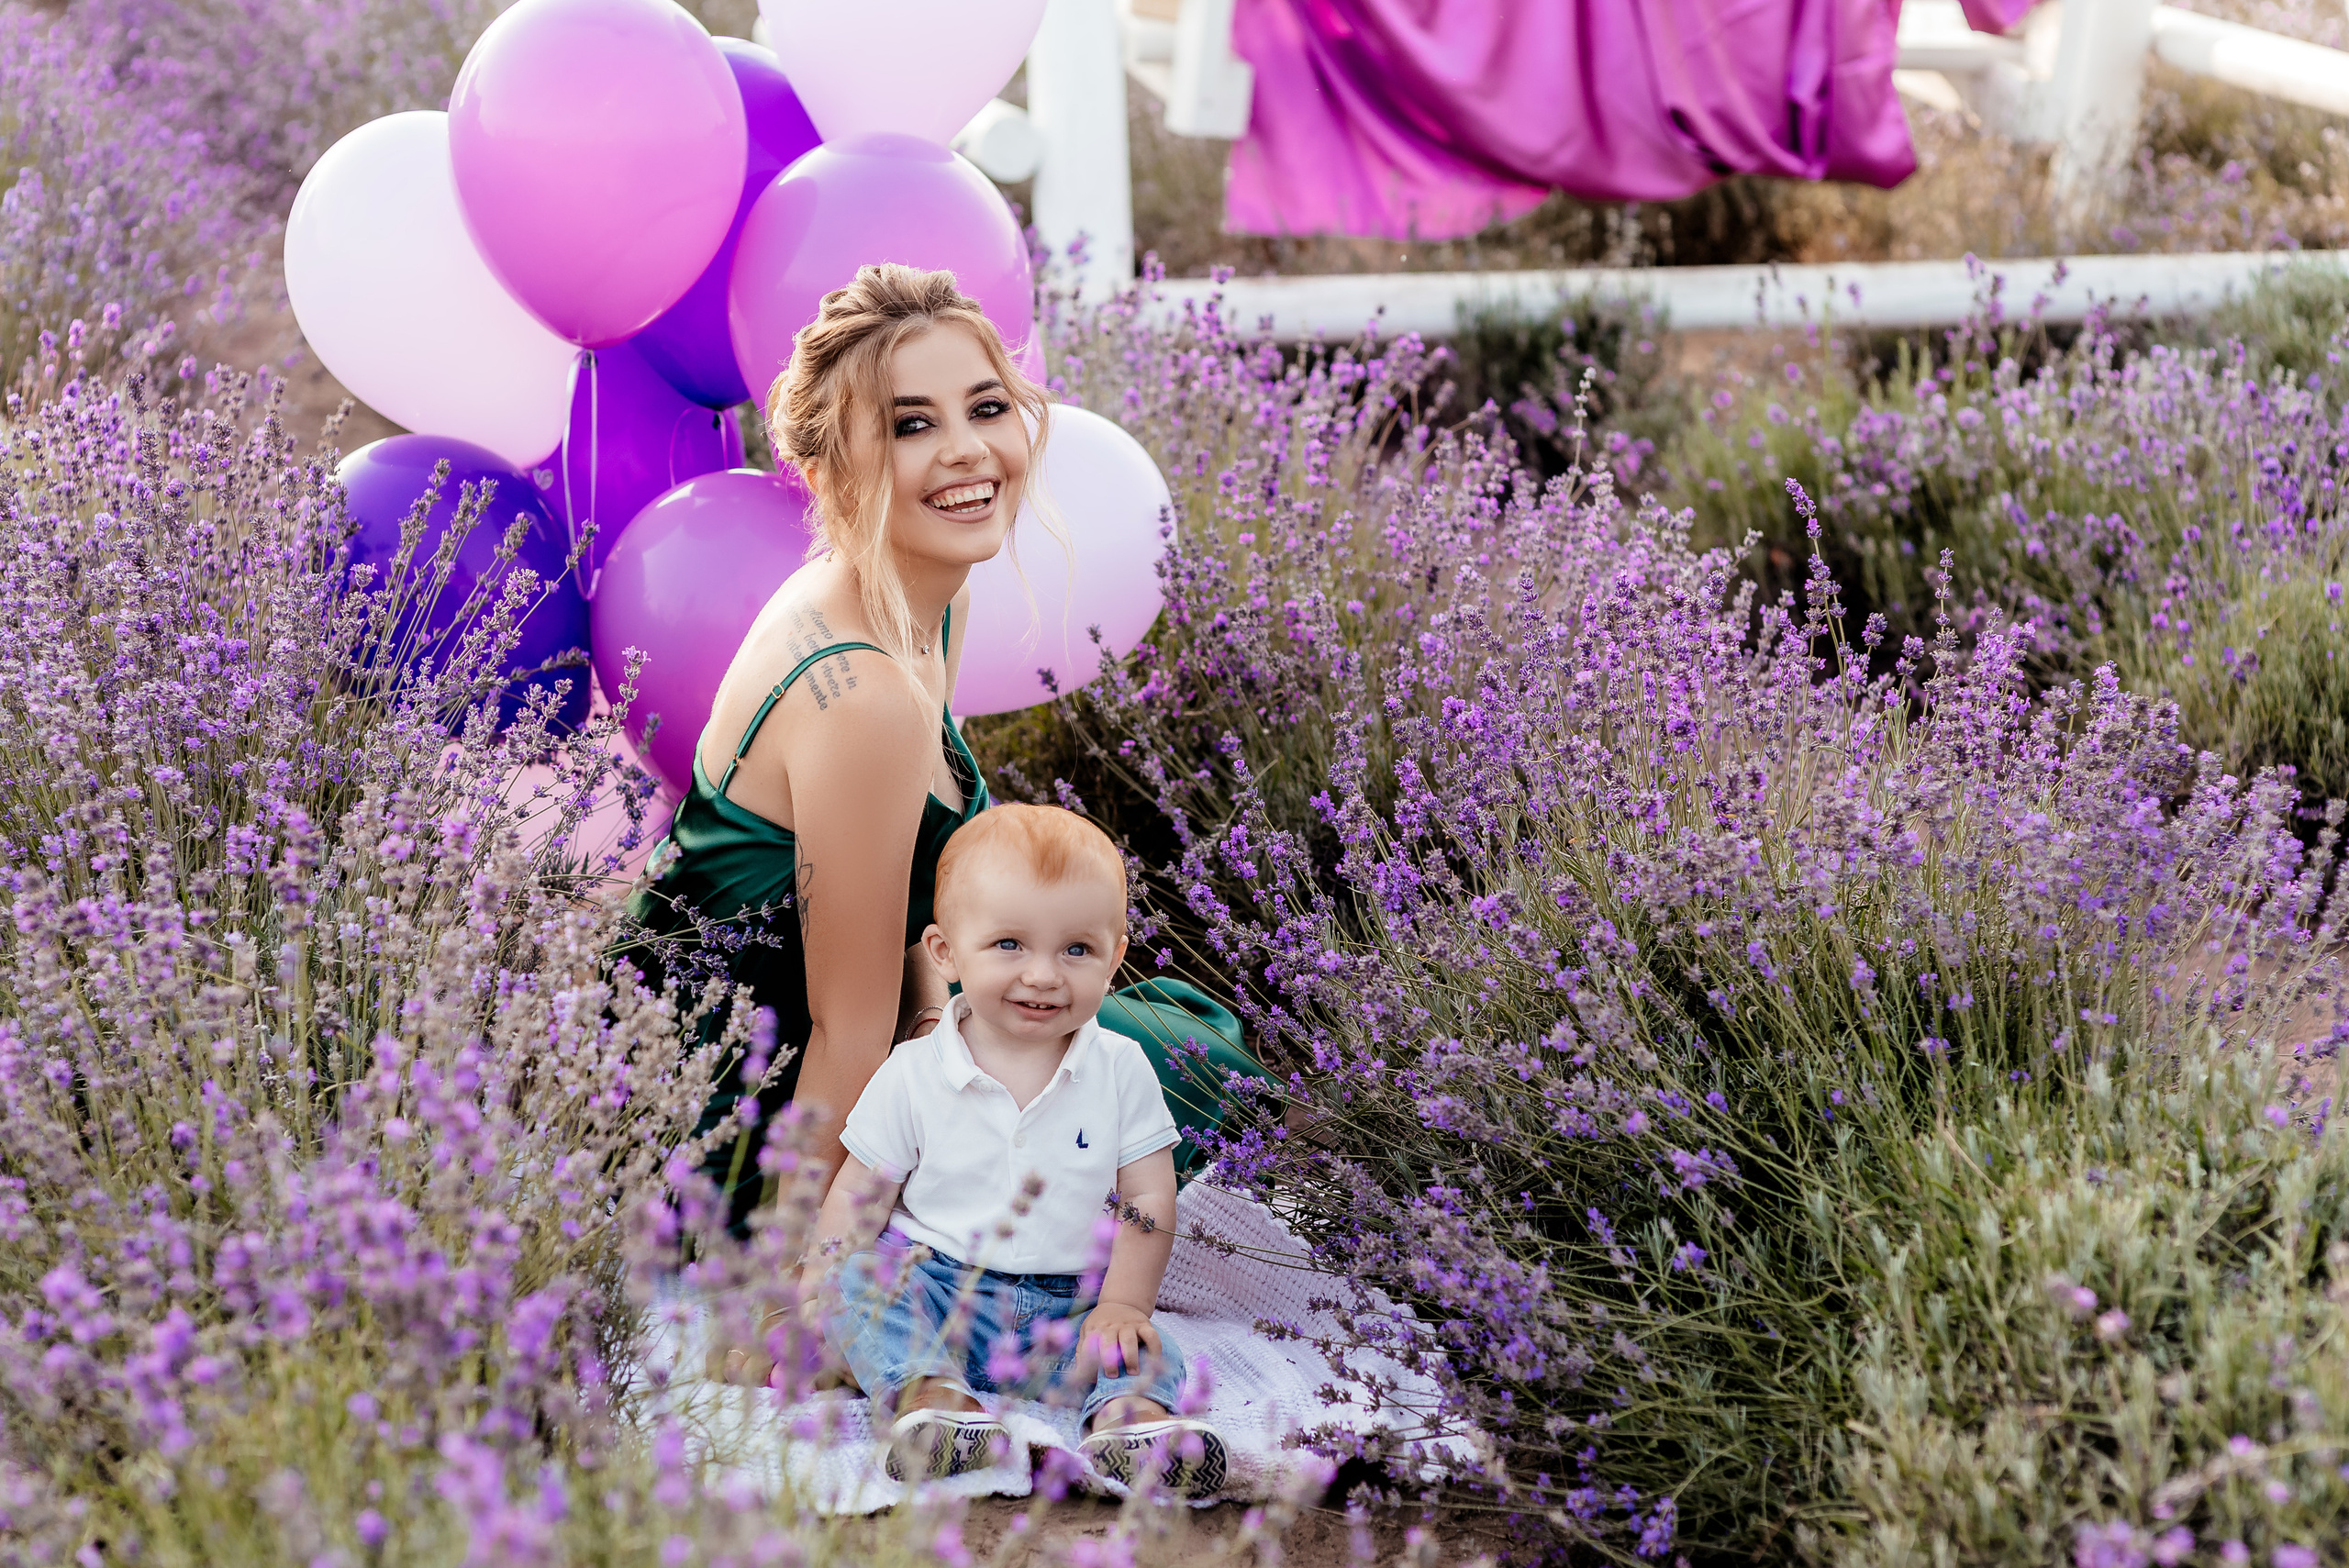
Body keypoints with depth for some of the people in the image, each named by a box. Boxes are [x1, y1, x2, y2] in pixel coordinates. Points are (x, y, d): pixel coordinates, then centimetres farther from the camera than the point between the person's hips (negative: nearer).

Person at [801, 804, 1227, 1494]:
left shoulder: (1121, 1071, 0)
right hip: (936, 1289, -1)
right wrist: (816, 1300, -10)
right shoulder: (913, 1075, -3)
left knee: (1147, 1351, -24)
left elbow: (1148, 1198, 0)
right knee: (863, 1279, -27)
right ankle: (930, 1395, -47)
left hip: (1072, 1304, 1)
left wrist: (1123, 1304, -12)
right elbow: (857, 1200, 1)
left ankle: (1130, 1415, -53)